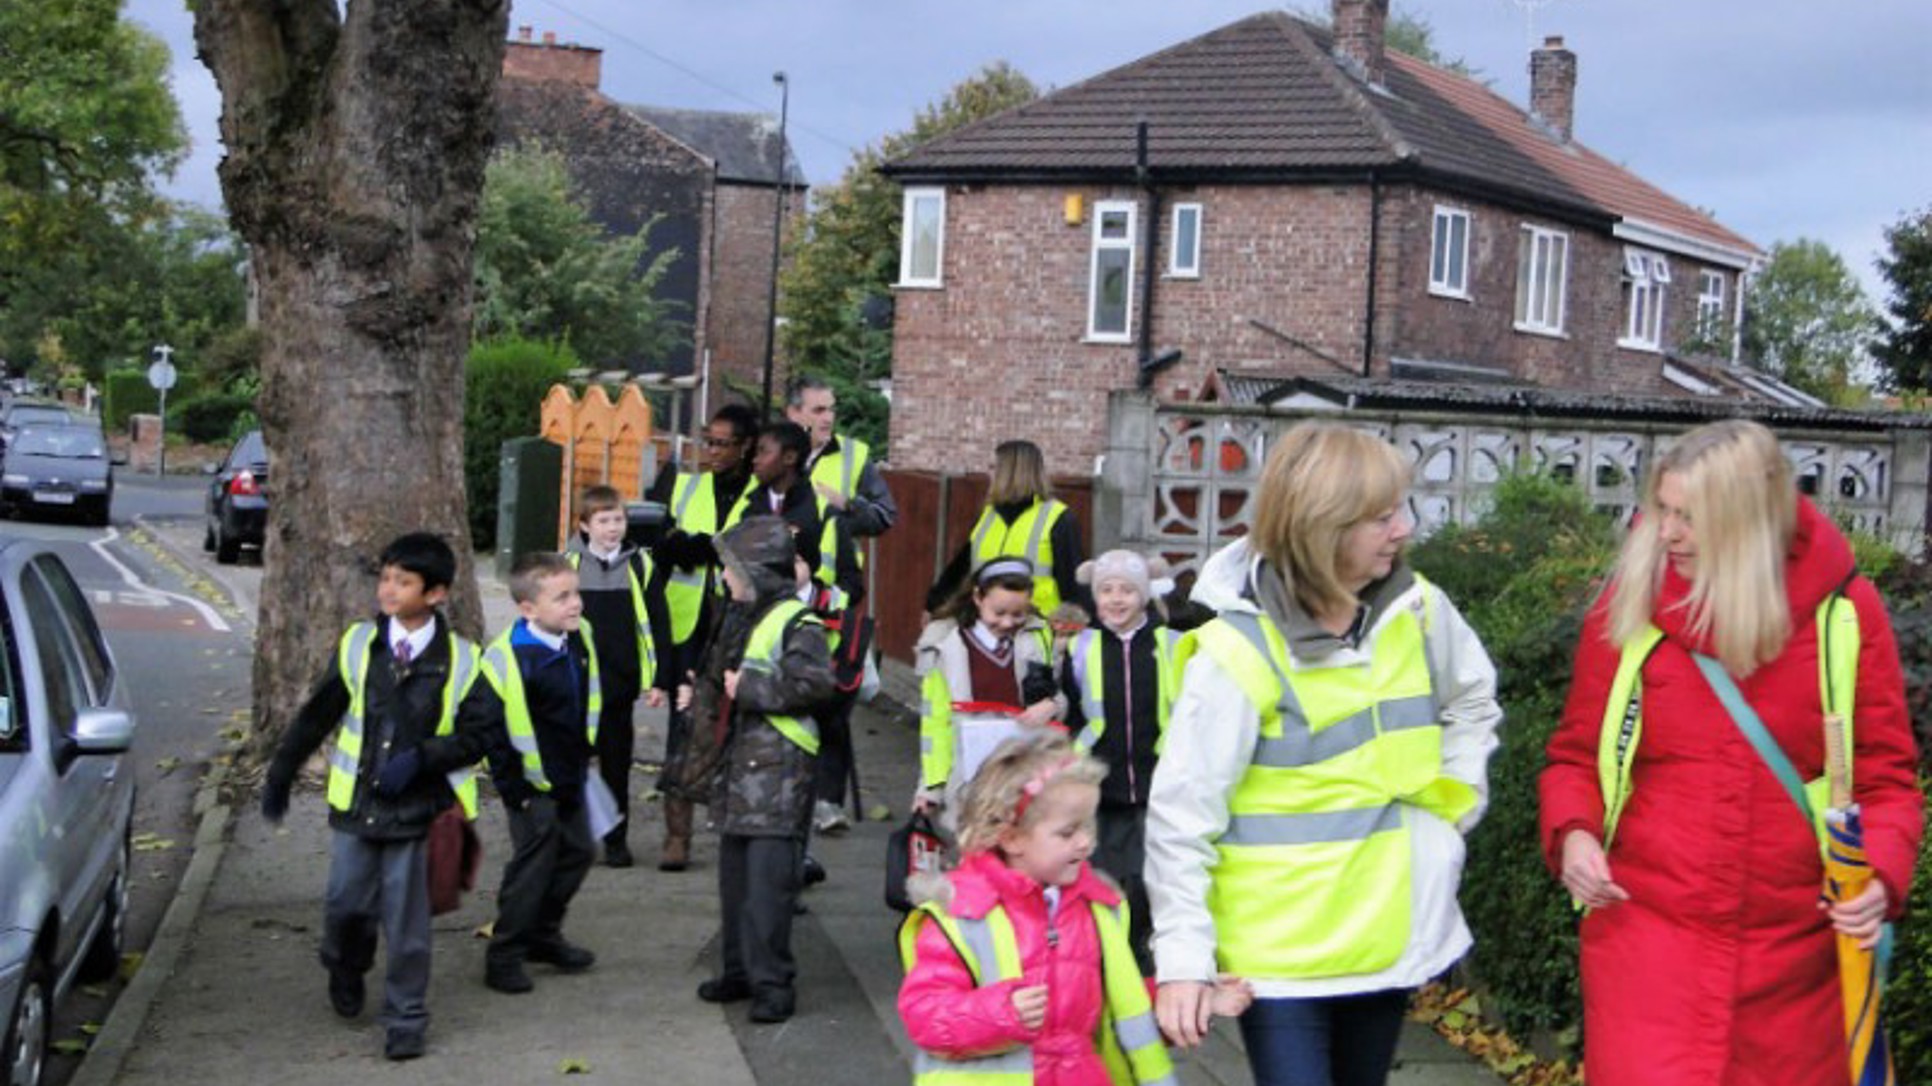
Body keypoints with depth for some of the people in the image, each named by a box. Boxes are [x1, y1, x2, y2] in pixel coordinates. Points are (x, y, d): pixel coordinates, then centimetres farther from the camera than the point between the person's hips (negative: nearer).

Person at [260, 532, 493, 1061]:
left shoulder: (459, 660, -6)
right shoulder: (358, 645, 1)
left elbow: (475, 736, -3)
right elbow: (316, 715, 9)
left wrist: (421, 757, -17)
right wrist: (280, 774, 13)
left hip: (417, 808, -2)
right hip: (356, 802, 2)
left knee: (406, 921, 2)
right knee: (346, 904, 10)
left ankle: (406, 1019, 17)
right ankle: (346, 968, 43)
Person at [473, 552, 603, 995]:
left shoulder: (581, 637, -2)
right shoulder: (509, 658, -25)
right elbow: (494, 732, -19)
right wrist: (514, 790, -15)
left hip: (571, 778, 8)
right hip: (534, 785, -8)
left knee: (577, 853, 16)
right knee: (533, 865, -2)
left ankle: (543, 935, 34)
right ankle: (504, 955, 14)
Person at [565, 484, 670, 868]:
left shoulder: (640, 566, 1)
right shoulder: (568, 564, -1)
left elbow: (658, 625, 4)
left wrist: (659, 680, -1)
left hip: (620, 684, 1)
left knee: (617, 762, 8)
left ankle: (616, 839, 18)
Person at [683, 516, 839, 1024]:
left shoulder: (796, 623, -12)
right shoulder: (739, 618, 17)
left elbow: (814, 682, -25)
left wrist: (749, 689, -19)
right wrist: (702, 696, 20)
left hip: (778, 771, -9)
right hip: (736, 763, 9)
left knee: (768, 878, -10)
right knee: (734, 873, 14)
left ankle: (773, 982, -4)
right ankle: (739, 970, 24)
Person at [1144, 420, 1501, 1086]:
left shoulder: (1418, 611, -1)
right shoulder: (1240, 650, -17)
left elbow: (1473, 700, 21)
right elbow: (1181, 817, -15)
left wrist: (1455, 799, 7)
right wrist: (1183, 956, -17)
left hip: (1394, 938, 6)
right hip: (1281, 953, -5)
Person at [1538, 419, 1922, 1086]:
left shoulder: (1845, 610, -2)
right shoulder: (1627, 607, -1)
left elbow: (1884, 775, 4)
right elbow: (1577, 757, 9)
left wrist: (1880, 872, -14)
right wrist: (1572, 832, -11)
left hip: (1795, 945, 1)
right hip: (1647, 926, -1)